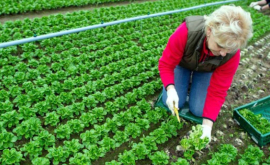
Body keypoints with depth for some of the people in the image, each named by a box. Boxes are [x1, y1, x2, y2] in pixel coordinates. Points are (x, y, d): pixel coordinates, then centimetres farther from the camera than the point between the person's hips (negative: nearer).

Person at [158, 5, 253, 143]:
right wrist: (170, 89, -47)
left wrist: (207, 125, -34)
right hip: (182, 63, 0)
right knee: (171, 103, -10)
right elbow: (165, 64, -30)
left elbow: (217, 92, -27)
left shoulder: (232, 55, -34)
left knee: (198, 110, -9)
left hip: (206, 70, 1)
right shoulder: (186, 32, -43)